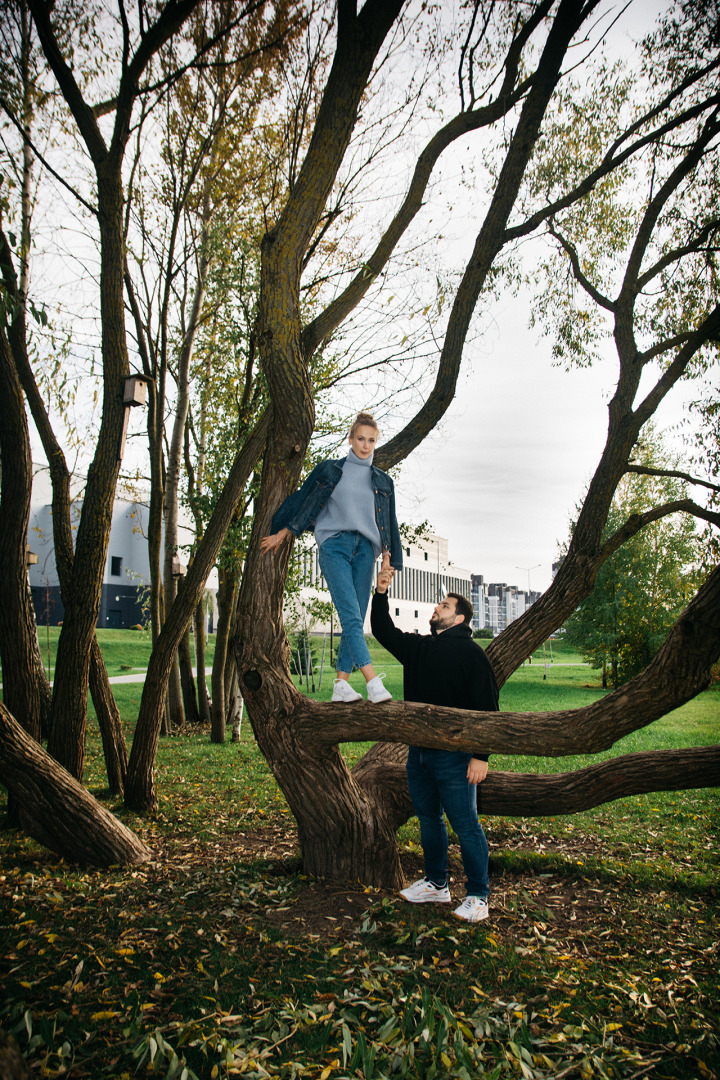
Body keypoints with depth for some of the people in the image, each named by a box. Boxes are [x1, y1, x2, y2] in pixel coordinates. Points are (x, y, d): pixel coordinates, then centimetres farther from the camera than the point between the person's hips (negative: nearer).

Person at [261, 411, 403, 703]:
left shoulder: (382, 481, 20)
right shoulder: (329, 470, 13)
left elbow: (388, 524, 20)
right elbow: (303, 501, 14)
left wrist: (388, 560, 12)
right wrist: (280, 534, 10)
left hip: (365, 549, 4)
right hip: (334, 545, -3)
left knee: (357, 619, -4)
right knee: (350, 616, -18)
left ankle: (341, 684, 0)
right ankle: (373, 681, -27)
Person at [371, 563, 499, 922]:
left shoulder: (471, 653, -8)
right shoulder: (417, 647, 12)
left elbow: (486, 708, -11)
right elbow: (383, 630, 17)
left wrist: (481, 756, -17)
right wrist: (381, 592, 3)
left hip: (454, 756, -7)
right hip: (418, 753, 7)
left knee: (465, 826, -1)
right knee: (428, 820, 17)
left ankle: (478, 895, 13)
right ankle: (436, 884, 31)